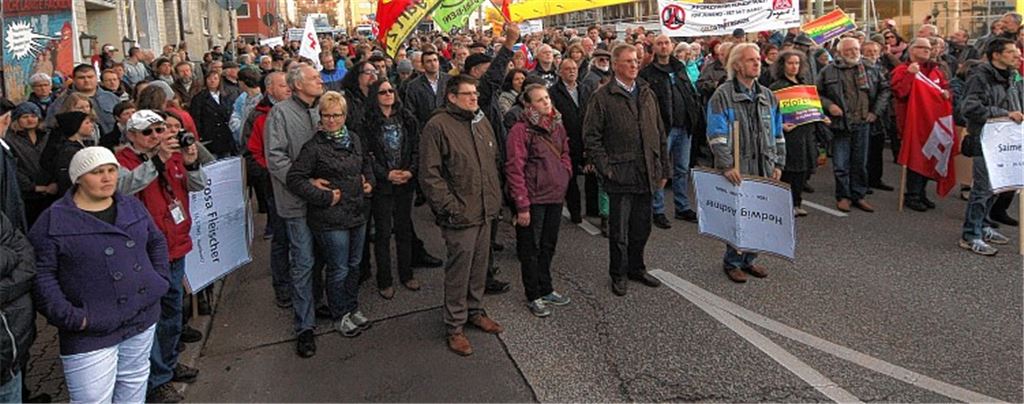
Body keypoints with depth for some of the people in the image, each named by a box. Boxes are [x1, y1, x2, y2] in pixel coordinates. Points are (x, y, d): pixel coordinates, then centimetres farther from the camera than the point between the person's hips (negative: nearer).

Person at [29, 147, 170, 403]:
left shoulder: (132, 206, 8)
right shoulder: (53, 221, -10)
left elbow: (157, 241, 19)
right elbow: (41, 275, -12)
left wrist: (159, 280, 6)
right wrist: (69, 317, -18)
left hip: (143, 320, 5)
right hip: (91, 332, -5)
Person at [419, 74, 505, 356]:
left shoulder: (481, 122, 11)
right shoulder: (438, 126, -13)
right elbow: (429, 175, -15)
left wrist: (495, 196, 14)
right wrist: (449, 207, -18)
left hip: (485, 211, 7)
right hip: (460, 215, -7)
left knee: (480, 265, 18)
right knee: (459, 270, 2)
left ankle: (475, 311, 36)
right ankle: (455, 327, 16)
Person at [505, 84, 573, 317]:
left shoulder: (557, 126, 8)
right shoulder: (521, 130, -14)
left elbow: (565, 154, 23)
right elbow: (515, 170, -16)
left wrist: (565, 174, 3)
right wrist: (522, 205, -17)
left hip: (555, 196, 7)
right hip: (533, 200, -7)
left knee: (548, 246, 18)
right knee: (531, 249, 6)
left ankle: (546, 290, 33)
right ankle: (533, 297, 19)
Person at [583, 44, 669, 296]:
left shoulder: (647, 94, 12)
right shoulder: (603, 97, -6)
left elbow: (660, 134, 15)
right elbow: (591, 137, -7)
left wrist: (664, 168, 11)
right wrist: (605, 168, -12)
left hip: (646, 174, 5)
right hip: (620, 174, -5)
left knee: (642, 227, 15)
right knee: (619, 230, 5)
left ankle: (636, 268, 32)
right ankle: (618, 275, 20)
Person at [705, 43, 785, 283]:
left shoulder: (767, 96, 14)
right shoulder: (723, 96, -6)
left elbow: (777, 135, 17)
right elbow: (717, 135, -13)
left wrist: (778, 164, 10)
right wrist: (727, 166, -20)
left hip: (763, 169, 6)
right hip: (737, 171, -6)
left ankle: (748, 259, 25)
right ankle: (732, 262, 17)